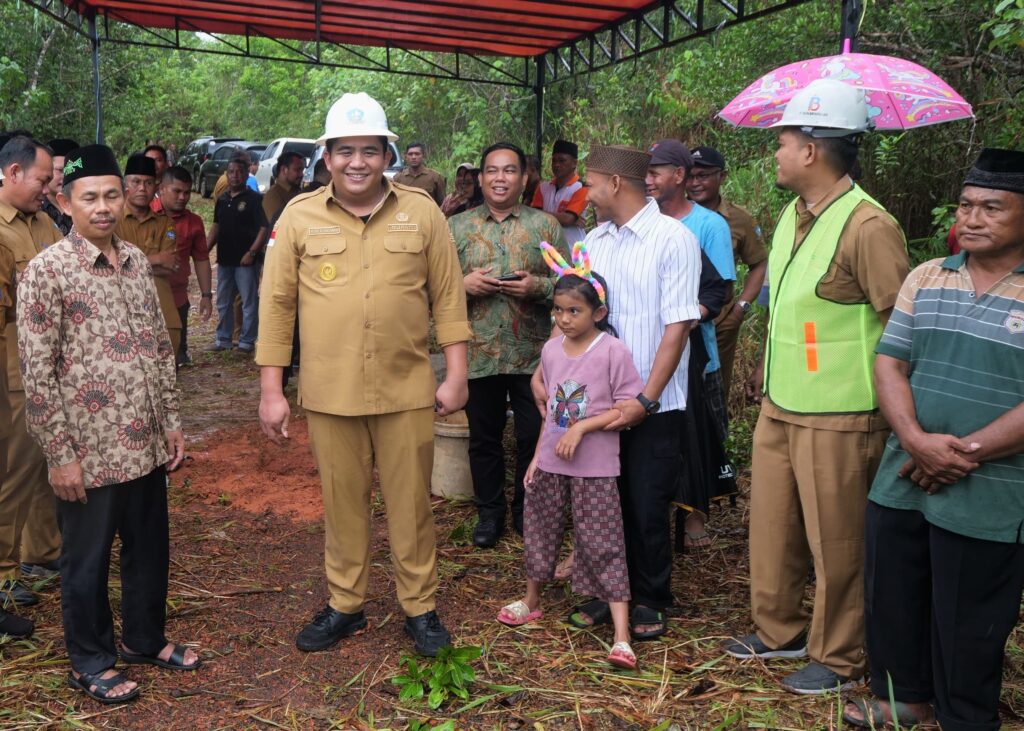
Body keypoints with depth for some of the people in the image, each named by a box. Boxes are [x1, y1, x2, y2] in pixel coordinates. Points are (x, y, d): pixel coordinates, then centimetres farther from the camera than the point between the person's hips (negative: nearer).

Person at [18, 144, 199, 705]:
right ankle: (90, 663, 30)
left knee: (149, 549, 19)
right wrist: (60, 454, -13)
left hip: (146, 445, 6)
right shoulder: (45, 271, -13)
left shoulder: (136, 260, 6)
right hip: (89, 452, -6)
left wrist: (171, 419, 11)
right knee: (87, 561, 11)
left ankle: (144, 639, 39)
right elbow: (36, 374, -13)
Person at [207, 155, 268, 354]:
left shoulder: (253, 199, -8)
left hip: (245, 261, -7)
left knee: (249, 302, 0)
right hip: (225, 259, 7)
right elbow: (216, 227, 19)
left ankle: (247, 341, 8)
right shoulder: (222, 199, 12)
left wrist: (252, 252, -19)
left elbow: (264, 228, -13)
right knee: (223, 302, 14)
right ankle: (223, 339, 24)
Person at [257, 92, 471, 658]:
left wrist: (455, 372, 0)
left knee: (410, 505, 10)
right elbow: (277, 305, 2)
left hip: (408, 389, 0)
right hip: (329, 394, 1)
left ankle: (420, 607, 26)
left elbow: (447, 296, 4)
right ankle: (344, 605, 31)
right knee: (342, 504, 13)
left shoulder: (421, 212, 1)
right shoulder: (299, 217, 0)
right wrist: (271, 389, -1)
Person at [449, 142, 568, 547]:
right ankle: (489, 511, 27)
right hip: (477, 354, 1)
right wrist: (464, 283, -14)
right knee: (484, 437, 11)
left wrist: (538, 286, -15)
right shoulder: (456, 227, 7)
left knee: (534, 437, 7)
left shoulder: (545, 225, 5)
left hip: (533, 355, 0)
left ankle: (526, 509, 26)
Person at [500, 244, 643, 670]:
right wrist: (537, 457, 12)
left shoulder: (612, 351, -13)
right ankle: (531, 602, 42)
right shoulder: (552, 349, 5)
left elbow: (629, 407, -14)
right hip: (550, 463, 6)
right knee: (541, 531, 20)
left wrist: (581, 428, -20)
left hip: (594, 468, -6)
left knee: (603, 545, -5)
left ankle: (621, 637, -2)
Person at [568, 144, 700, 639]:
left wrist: (645, 399, -18)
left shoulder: (674, 239, -10)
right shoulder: (595, 240, 8)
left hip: (653, 403, -5)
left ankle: (649, 600, 23)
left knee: (647, 506, 4)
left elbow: (677, 327, -14)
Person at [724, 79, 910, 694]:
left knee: (836, 544, 6)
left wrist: (891, 411, -15)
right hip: (780, 408, 9)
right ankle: (780, 630, 37)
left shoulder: (868, 227, -18)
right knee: (773, 526, 18)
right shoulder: (793, 216, 9)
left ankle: (839, 660, 24)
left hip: (837, 418, -8)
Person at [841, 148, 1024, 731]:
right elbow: (890, 361, 3)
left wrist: (967, 453, -17)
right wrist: (918, 440, -13)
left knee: (967, 625, 8)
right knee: (892, 599, 17)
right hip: (902, 481, 5)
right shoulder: (926, 278, 7)